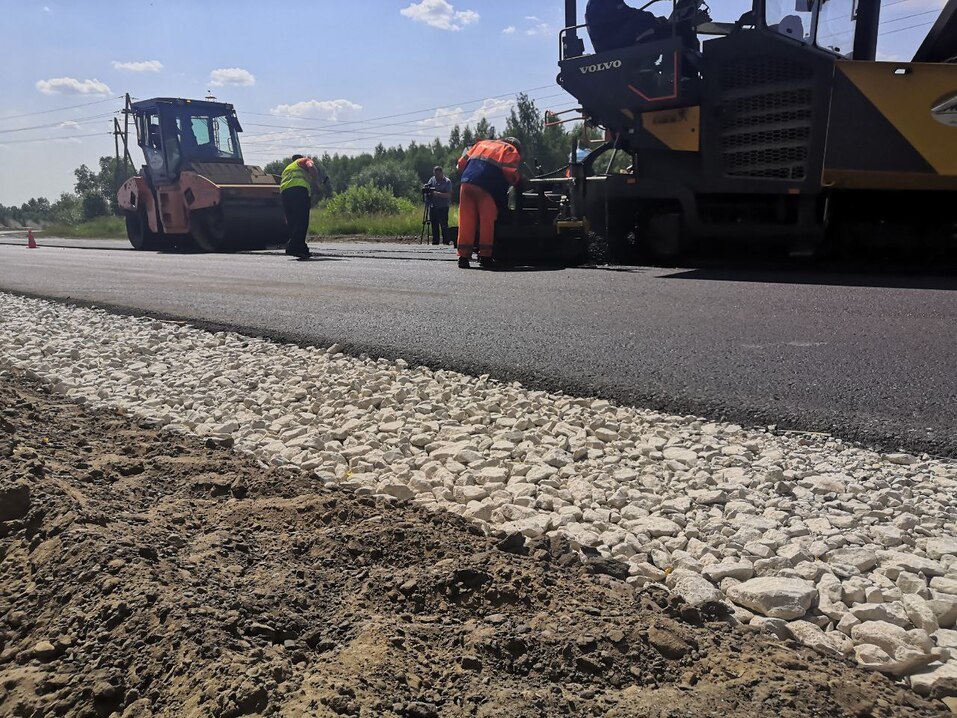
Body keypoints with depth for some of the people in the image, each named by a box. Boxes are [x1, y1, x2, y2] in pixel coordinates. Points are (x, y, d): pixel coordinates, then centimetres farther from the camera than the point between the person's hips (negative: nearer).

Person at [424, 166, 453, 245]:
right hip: (433, 207, 5)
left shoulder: (447, 181, -6)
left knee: (444, 225, -8)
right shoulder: (432, 179, 10)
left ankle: (446, 242, -4)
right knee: (434, 225, 8)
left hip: (443, 207, -5)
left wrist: (437, 194, -27)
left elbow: (448, 195, -15)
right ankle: (435, 242, 14)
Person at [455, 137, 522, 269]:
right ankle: (485, 256, 4)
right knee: (487, 221, 3)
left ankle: (463, 256, 2)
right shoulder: (511, 151, 17)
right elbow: (511, 173, 0)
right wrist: (518, 179, 19)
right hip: (486, 188, -4)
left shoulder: (481, 143, 32)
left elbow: (462, 162, 26)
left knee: (466, 221, 3)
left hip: (467, 183, 4)